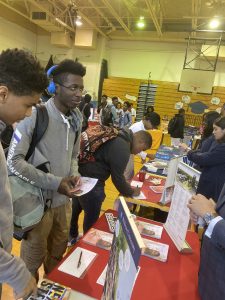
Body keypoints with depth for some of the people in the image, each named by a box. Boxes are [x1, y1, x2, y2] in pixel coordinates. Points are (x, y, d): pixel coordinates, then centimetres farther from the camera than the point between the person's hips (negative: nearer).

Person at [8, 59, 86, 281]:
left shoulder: (76, 119, 2)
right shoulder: (35, 116, -20)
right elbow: (13, 160, -22)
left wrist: (74, 174, -8)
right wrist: (54, 182, -25)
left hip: (63, 197, 7)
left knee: (59, 246, 26)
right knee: (35, 253, 16)